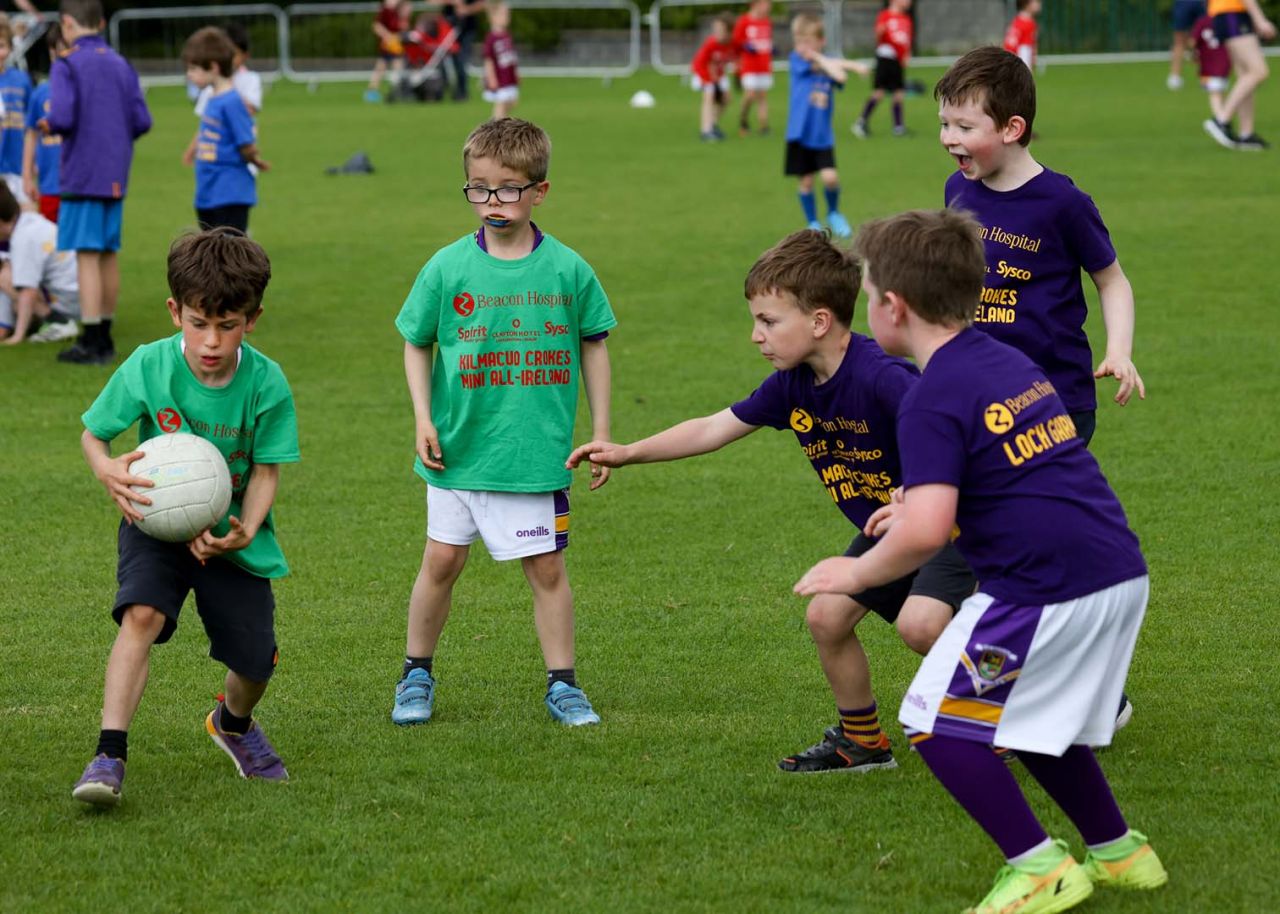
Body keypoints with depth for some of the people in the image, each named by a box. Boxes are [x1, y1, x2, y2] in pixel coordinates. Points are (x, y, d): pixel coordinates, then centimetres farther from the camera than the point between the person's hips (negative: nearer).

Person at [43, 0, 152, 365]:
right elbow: (142, 121, 4)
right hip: (116, 177, 6)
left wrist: (48, 126, 1)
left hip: (82, 175, -6)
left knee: (87, 255, -5)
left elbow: (62, 118, -20)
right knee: (108, 254, 12)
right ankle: (104, 339, 19)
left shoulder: (66, 66, -9)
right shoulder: (122, 65, 9)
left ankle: (91, 343, -6)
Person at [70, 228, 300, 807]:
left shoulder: (267, 383, -16)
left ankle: (233, 722, 41)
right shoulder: (147, 367, -17)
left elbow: (265, 471, -8)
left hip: (232, 529, 1)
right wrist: (109, 471, -26)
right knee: (141, 613, -29)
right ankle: (110, 754, -30)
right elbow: (92, 434, -3)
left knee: (256, 660, 4)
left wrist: (245, 531, -26)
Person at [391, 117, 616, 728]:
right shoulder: (448, 268, -5)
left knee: (547, 568, 5)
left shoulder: (567, 269, -5)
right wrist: (423, 421, -3)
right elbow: (416, 344, 6)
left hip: (537, 451, 0)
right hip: (458, 449, 0)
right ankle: (416, 674, 24)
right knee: (442, 561, 8)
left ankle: (562, 685, 16)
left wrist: (601, 434, 7)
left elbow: (593, 346, 7)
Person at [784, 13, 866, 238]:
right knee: (806, 181, 4)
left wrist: (818, 58, -20)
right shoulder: (797, 60, -4)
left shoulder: (827, 64, 4)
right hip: (800, 134, -1)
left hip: (823, 136, 1)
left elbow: (840, 76, -20)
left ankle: (834, 214, 16)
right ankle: (813, 224, 21)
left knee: (830, 177, -12)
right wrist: (850, 65, -20)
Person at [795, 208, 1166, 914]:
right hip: (1120, 572, 9)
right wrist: (926, 504, 31)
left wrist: (855, 574, -6)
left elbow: (925, 534, -24)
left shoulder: (932, 400, -13)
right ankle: (1118, 852, 32)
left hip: (1046, 592, -9)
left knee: (934, 719, 2)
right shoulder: (1012, 364, 14)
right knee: (1022, 714, 26)